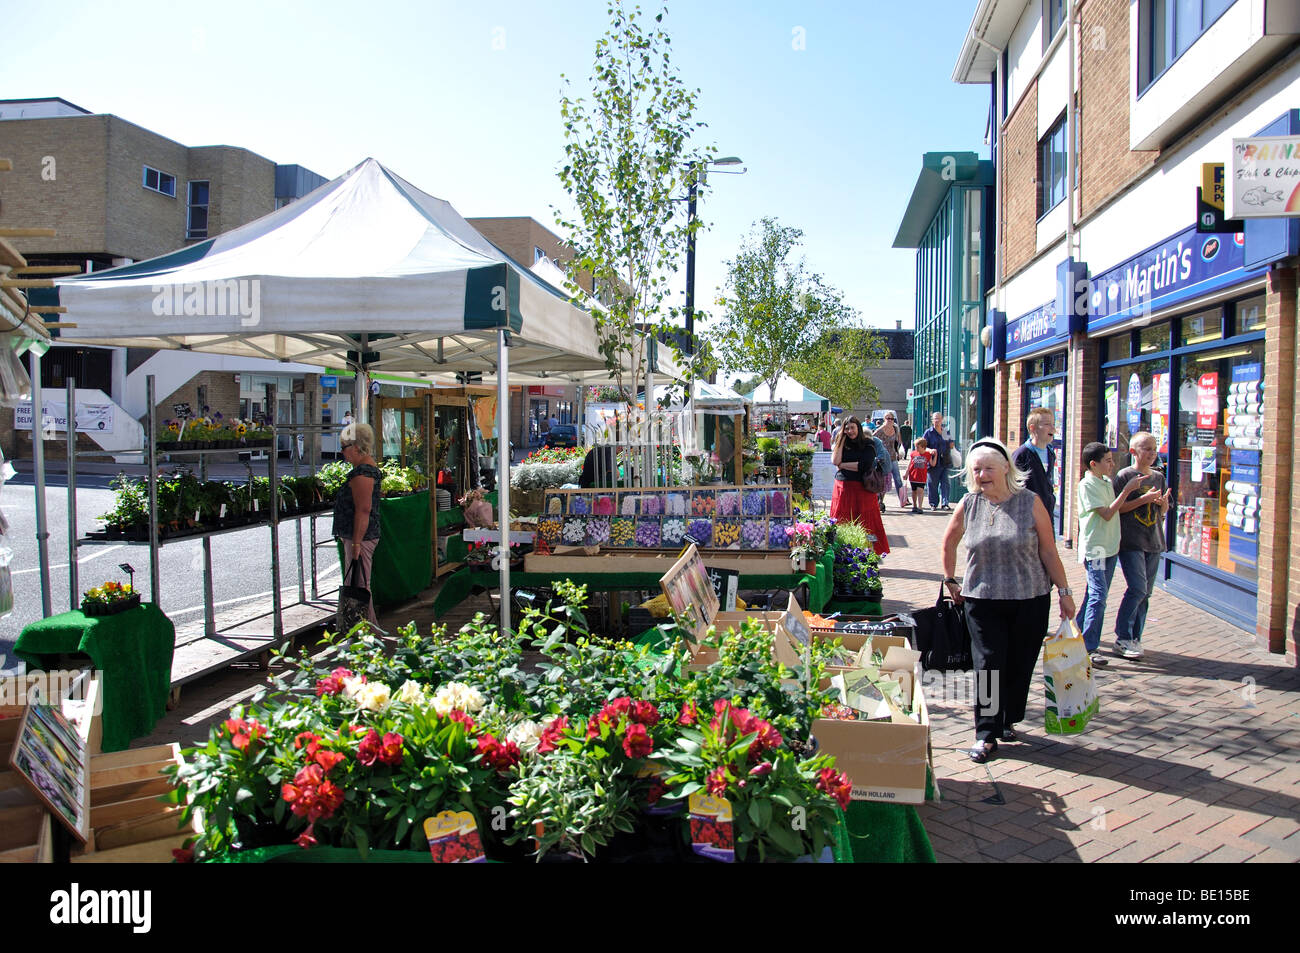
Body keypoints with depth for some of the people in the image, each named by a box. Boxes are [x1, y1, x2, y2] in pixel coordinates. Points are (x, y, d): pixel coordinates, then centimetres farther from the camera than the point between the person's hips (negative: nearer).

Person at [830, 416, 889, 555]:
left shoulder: (868, 444, 1)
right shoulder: (841, 444, 11)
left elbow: (865, 465, -12)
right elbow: (835, 461, -6)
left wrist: (843, 465, -5)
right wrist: (842, 439, -3)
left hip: (862, 489, -3)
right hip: (843, 488, 3)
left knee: (864, 523, -2)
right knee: (842, 523, 1)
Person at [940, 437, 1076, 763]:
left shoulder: (1030, 503, -4)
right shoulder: (968, 505, 0)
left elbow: (1048, 551, -1)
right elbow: (949, 542, 17)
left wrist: (1064, 591, -1)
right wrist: (950, 580, 15)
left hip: (1030, 599, 0)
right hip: (982, 599, 0)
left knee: (1020, 665, 8)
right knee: (988, 664, -2)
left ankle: (1008, 721, 29)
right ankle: (986, 733, 8)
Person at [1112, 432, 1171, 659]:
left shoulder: (1159, 477, 12)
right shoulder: (1125, 475, -4)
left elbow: (1163, 511, 17)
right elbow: (1118, 508, -10)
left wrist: (1163, 502, -5)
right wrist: (1145, 498, -17)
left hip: (1154, 542, 6)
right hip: (1131, 542, -6)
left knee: (1145, 592, 7)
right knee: (1137, 589, -13)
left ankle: (1134, 638, 15)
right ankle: (1122, 639, -5)